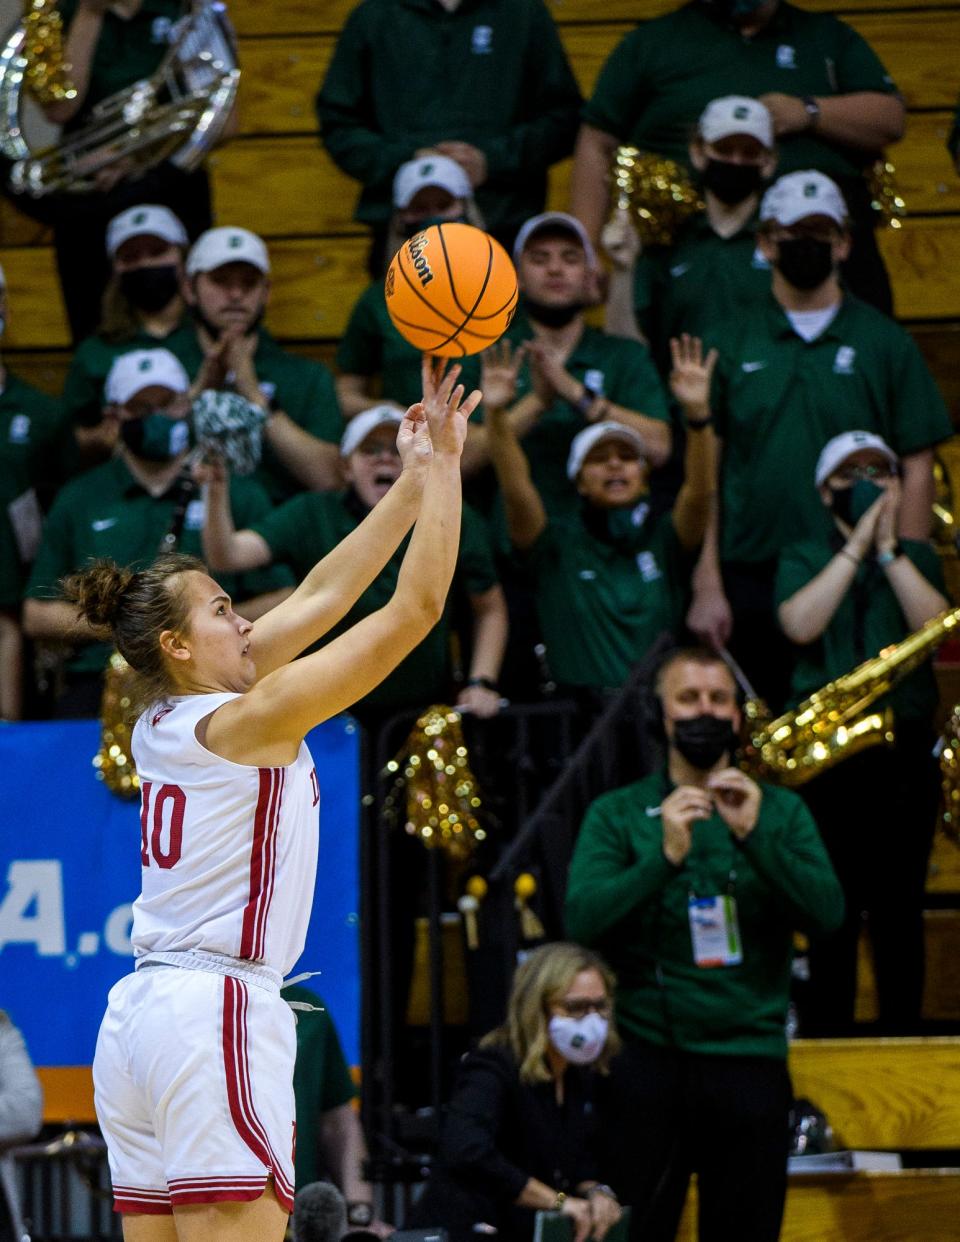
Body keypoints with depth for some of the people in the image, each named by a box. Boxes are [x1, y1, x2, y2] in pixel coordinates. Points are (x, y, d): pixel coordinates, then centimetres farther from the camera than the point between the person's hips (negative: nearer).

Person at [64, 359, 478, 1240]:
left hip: (137, 1018, 9)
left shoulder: (164, 721, 14)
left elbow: (322, 597, 19)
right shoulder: (245, 722, -8)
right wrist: (441, 467, 0)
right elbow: (415, 608, -8)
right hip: (217, 1008, -9)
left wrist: (415, 480, 21)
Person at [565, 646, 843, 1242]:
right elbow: (585, 920, -7)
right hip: (647, 1059, -1)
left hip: (750, 1063, 1)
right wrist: (665, 857, -20)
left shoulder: (781, 811, 11)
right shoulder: (617, 814, 7)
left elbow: (827, 914, -3)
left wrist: (754, 836, -15)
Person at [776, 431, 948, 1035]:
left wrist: (888, 548, -7)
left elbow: (934, 623, -5)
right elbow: (800, 624, -11)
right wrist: (857, 546, -8)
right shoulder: (803, 558, 10)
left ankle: (902, 1036, 4)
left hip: (905, 752, 1)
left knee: (900, 906, 0)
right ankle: (826, 1039, 1)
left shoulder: (918, 557, 14)